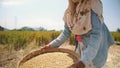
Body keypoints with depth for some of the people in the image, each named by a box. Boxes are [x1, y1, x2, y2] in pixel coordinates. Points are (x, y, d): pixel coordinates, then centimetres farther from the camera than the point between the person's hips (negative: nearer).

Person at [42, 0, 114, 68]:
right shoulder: (69, 12, -7)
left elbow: (96, 34, -32)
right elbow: (66, 33, 4)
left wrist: (84, 60, -42)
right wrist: (52, 45, -5)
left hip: (97, 45, -5)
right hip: (82, 45, 5)